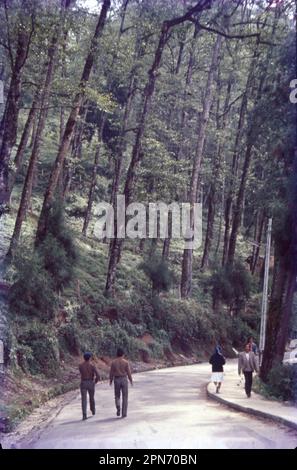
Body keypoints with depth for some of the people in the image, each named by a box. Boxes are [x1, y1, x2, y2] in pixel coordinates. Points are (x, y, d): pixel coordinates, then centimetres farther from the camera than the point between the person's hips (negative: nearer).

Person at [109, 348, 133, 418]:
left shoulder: (113, 362, -3)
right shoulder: (126, 362, -6)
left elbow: (111, 372, 0)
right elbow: (128, 372, -4)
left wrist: (110, 381, 13)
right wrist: (131, 380, 9)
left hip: (116, 380, 1)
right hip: (124, 379, -1)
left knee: (117, 396, 18)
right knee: (125, 397, 7)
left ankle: (118, 408, -5)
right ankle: (124, 413, 6)